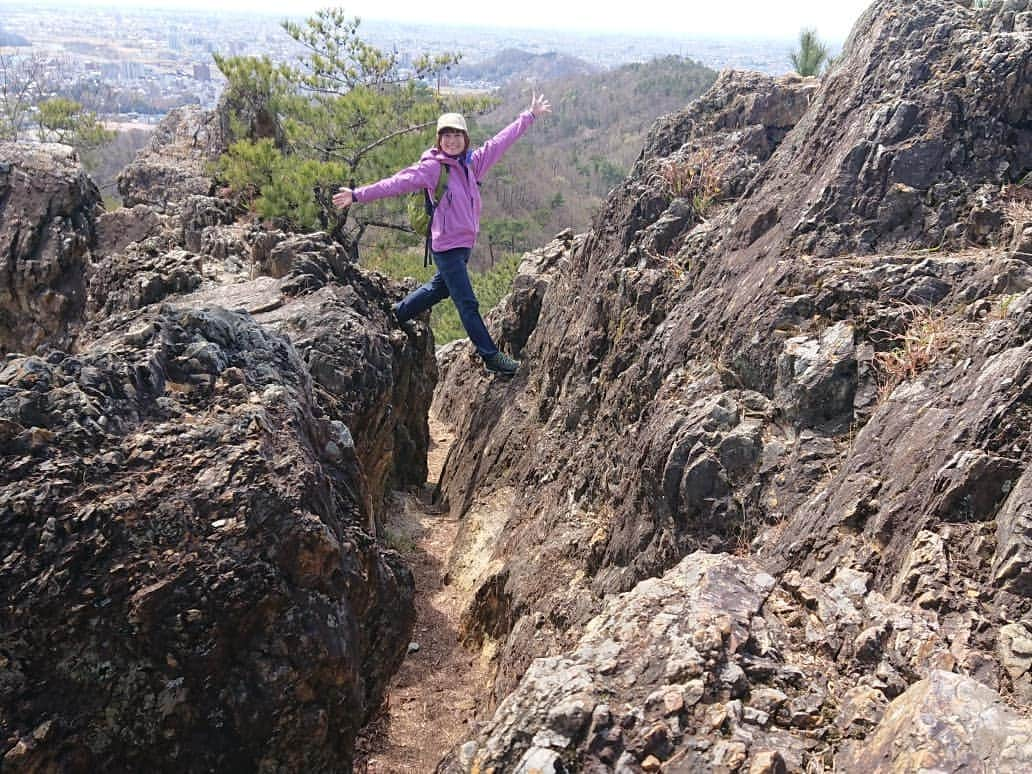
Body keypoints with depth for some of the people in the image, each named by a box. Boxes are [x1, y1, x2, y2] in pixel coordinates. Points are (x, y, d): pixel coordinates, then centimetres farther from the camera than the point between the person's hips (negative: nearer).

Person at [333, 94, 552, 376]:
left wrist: (531, 115, 21)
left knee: (441, 287, 25)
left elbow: (501, 141, 14)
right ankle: (491, 356, 2)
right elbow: (397, 183, -14)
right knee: (467, 303, -3)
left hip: (464, 243, 8)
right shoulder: (432, 167, -11)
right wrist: (358, 195, -19)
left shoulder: (472, 162, 6)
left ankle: (395, 315, 44)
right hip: (446, 245, -8)